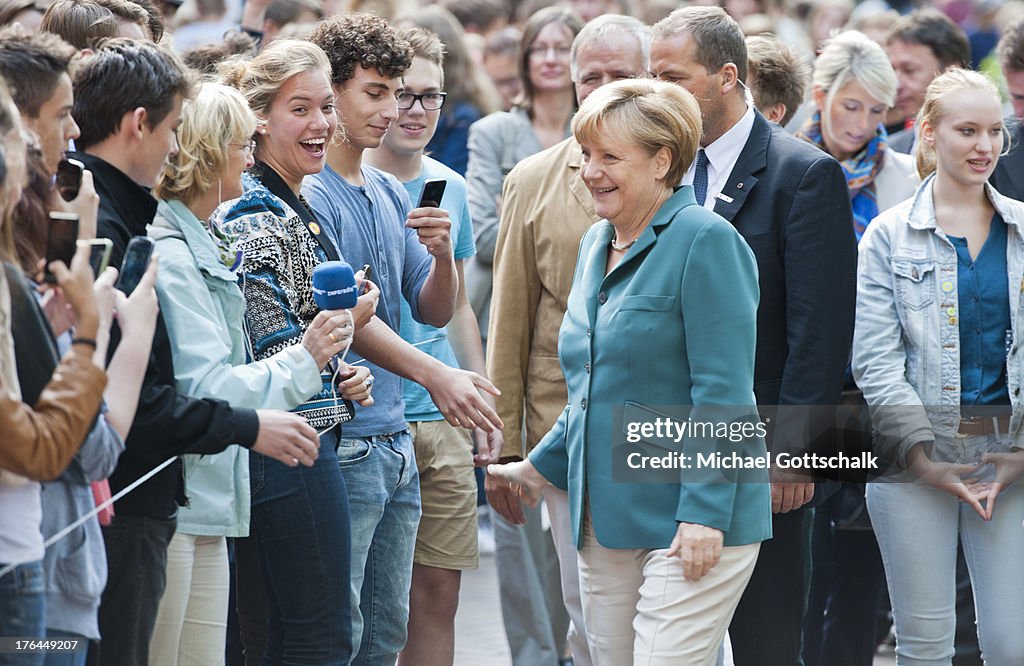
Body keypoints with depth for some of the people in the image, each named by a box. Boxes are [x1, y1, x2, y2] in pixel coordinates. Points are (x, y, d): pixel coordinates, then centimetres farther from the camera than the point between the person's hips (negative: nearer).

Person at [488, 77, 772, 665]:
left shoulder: (705, 242, -11)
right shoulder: (597, 244, 15)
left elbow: (721, 392, -16)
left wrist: (704, 513, -20)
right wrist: (541, 467, 23)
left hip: (693, 522, -8)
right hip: (607, 517, 8)